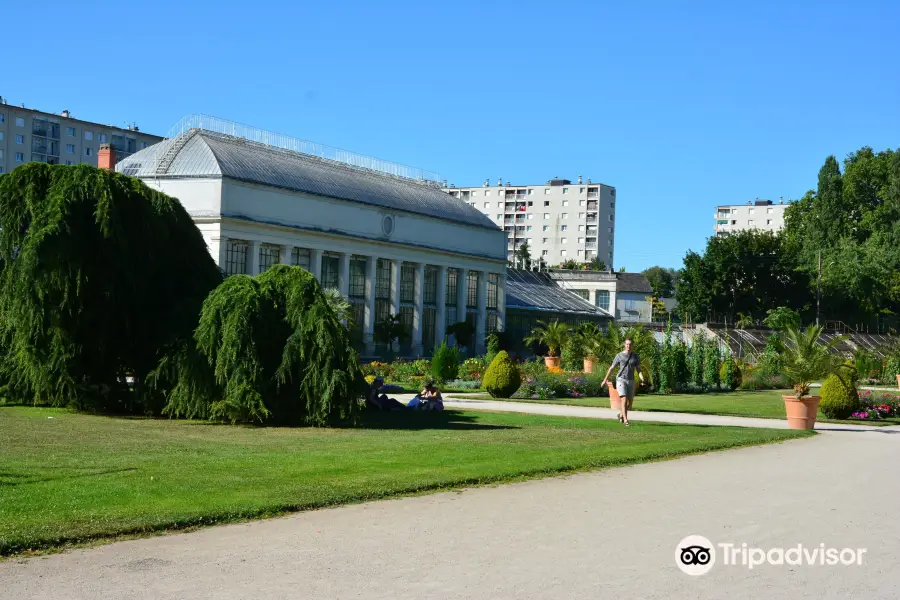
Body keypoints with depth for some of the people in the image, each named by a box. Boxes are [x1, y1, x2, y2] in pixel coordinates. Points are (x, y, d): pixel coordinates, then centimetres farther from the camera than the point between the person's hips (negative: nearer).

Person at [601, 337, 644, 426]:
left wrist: (642, 379, -18)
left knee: (630, 403, 8)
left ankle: (621, 415, 36)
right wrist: (605, 380, 8)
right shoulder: (619, 356, -1)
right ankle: (625, 421, -18)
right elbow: (611, 368, 6)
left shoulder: (636, 356, 5)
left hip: (630, 381, 3)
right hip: (621, 380, -3)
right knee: (624, 400, -19)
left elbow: (639, 370, 3)